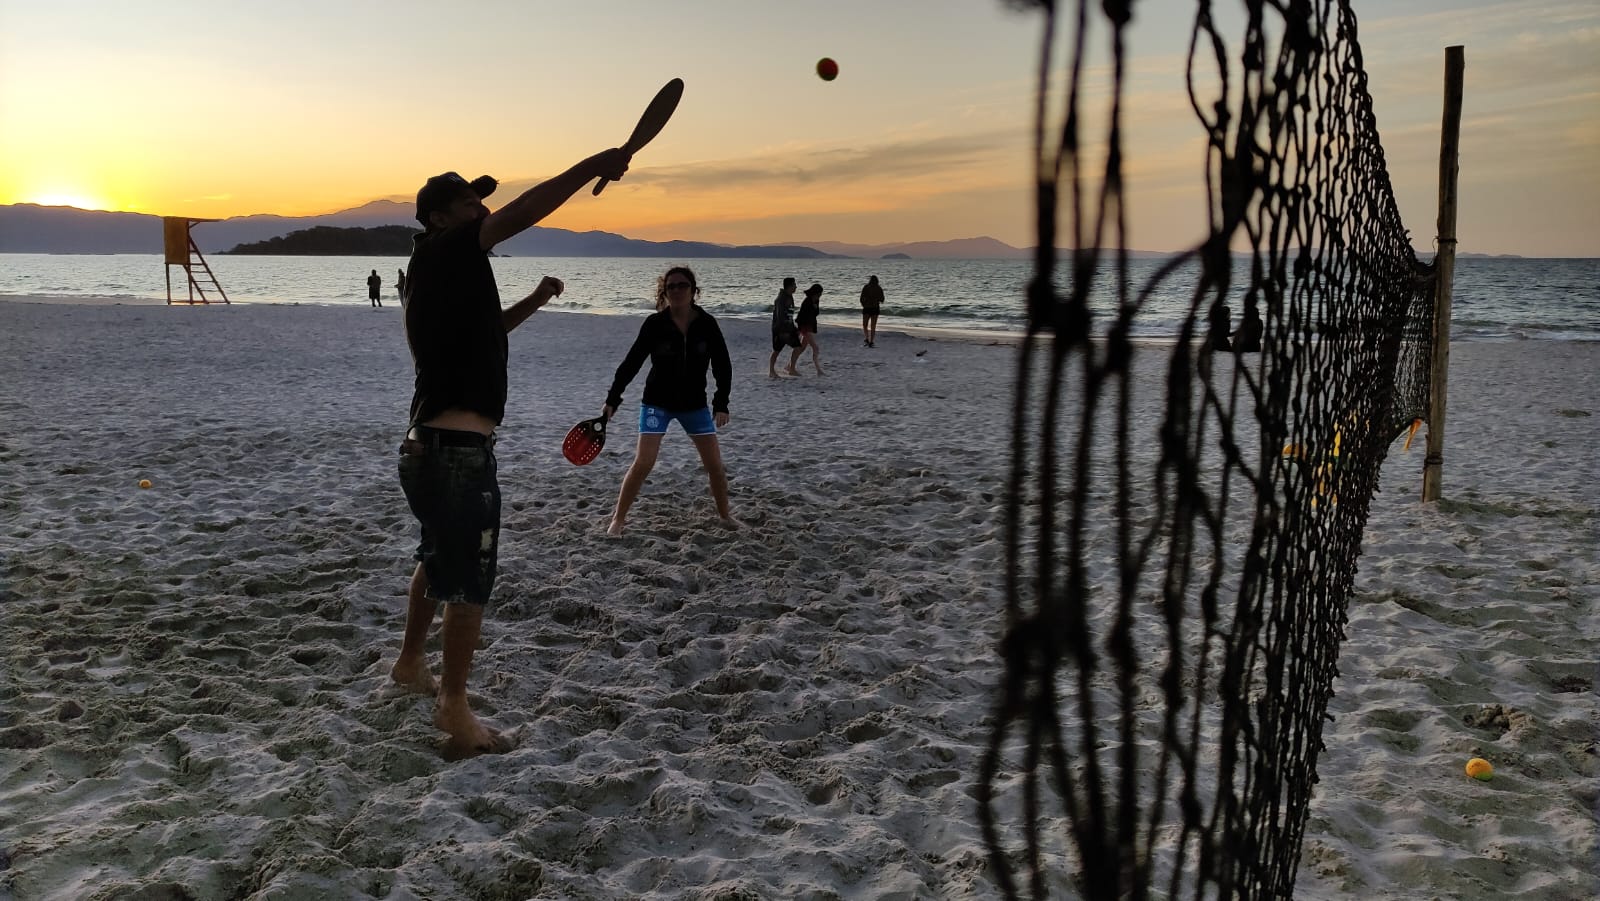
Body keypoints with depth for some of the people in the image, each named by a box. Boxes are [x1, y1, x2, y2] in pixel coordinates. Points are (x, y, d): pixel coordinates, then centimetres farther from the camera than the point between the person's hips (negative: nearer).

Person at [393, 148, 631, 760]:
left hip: (431, 448, 11)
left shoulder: (449, 274, 18)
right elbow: (521, 214, -19)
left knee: (439, 560, 26)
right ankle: (454, 711, 4)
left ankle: (410, 663, 42)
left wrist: (533, 302, 21)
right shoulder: (442, 253, -10)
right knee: (469, 582, -3)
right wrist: (594, 166, -17)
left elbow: (483, 330, 33)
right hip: (457, 452, -11)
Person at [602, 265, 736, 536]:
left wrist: (721, 403, -8)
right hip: (657, 402, -2)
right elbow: (632, 362, -9)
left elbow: (722, 365, -2)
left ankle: (725, 514, 25)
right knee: (643, 463, -9)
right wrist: (612, 399, -12)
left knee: (714, 464, 3)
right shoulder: (655, 324, -12)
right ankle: (618, 519, 5)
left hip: (694, 404, 2)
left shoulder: (706, 324, -8)